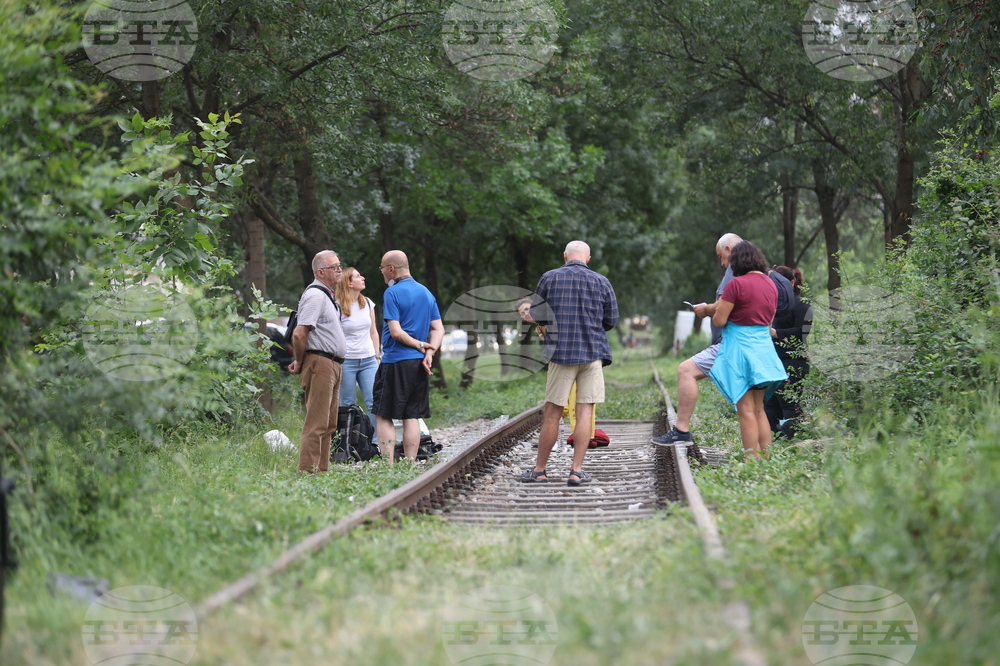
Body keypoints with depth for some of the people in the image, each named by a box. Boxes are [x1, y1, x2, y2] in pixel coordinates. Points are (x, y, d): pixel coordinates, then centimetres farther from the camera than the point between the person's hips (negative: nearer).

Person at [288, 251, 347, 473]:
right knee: (317, 423, -12)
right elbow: (299, 334, -21)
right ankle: (307, 470, -12)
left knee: (328, 424, 12)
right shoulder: (315, 295, -13)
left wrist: (300, 362, 17)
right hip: (319, 363, -10)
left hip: (332, 364, 10)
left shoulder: (327, 295, 20)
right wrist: (300, 362, -9)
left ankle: (322, 470, 17)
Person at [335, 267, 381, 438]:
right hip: (346, 361, -4)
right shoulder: (338, 307, -5)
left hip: (368, 360, 4)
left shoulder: (368, 303, 10)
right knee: (347, 406, 0)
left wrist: (378, 357, 13)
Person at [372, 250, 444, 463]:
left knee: (383, 415, 0)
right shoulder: (426, 292, 12)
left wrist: (420, 345, -5)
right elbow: (439, 329, 8)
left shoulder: (393, 293, -10)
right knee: (412, 416, 9)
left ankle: (388, 465, -7)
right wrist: (429, 352, -4)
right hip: (418, 364, 7)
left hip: (395, 362, -7)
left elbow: (396, 332, -17)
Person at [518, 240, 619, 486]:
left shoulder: (549, 279, 1)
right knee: (585, 411, 1)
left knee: (553, 413, 4)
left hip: (561, 352, 0)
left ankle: (539, 470, 10)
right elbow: (611, 320, 7)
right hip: (594, 352, 0)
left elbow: (537, 314, 7)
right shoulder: (601, 282, 2)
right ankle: (577, 470, -2)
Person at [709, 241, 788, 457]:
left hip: (740, 348, -7)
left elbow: (719, 320, -12)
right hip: (764, 348, 7)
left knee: (746, 410, -5)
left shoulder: (736, 284, -14)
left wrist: (719, 307, 8)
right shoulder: (771, 284, 9)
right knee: (758, 409, 14)